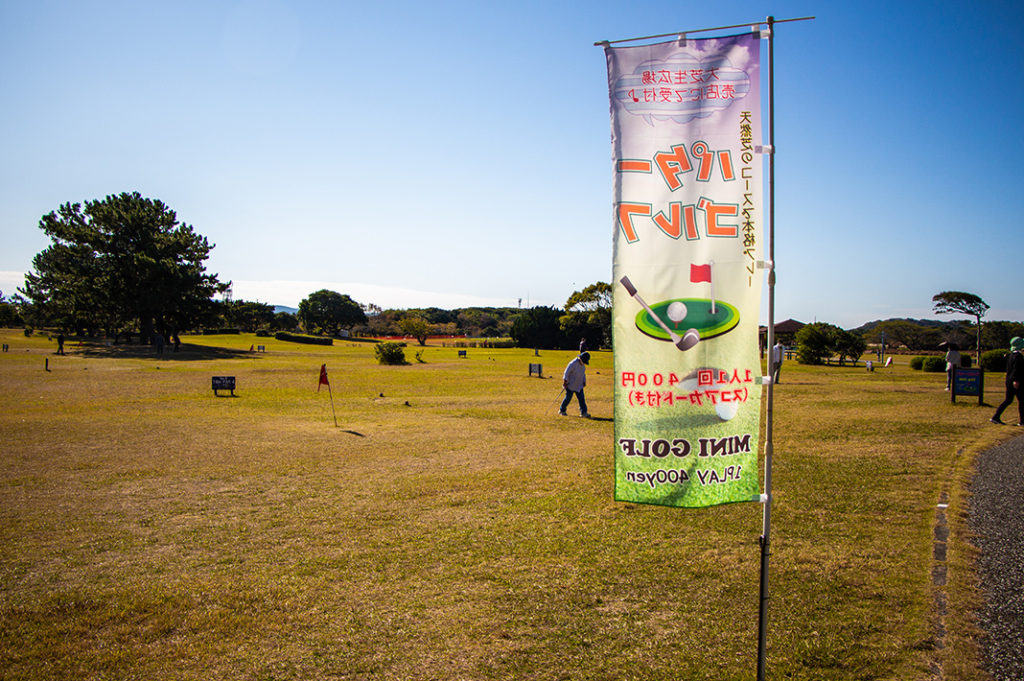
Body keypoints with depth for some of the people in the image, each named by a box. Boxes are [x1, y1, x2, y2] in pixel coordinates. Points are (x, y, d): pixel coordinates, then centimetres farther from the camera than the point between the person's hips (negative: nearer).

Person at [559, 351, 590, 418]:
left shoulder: (583, 364, 6)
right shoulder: (573, 364, -20)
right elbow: (566, 372, -20)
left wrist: (584, 381, 14)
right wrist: (565, 381, -23)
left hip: (579, 385, 7)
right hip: (570, 385, -7)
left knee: (581, 398, -2)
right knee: (568, 398, -1)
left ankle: (583, 412, -4)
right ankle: (561, 411, 16)